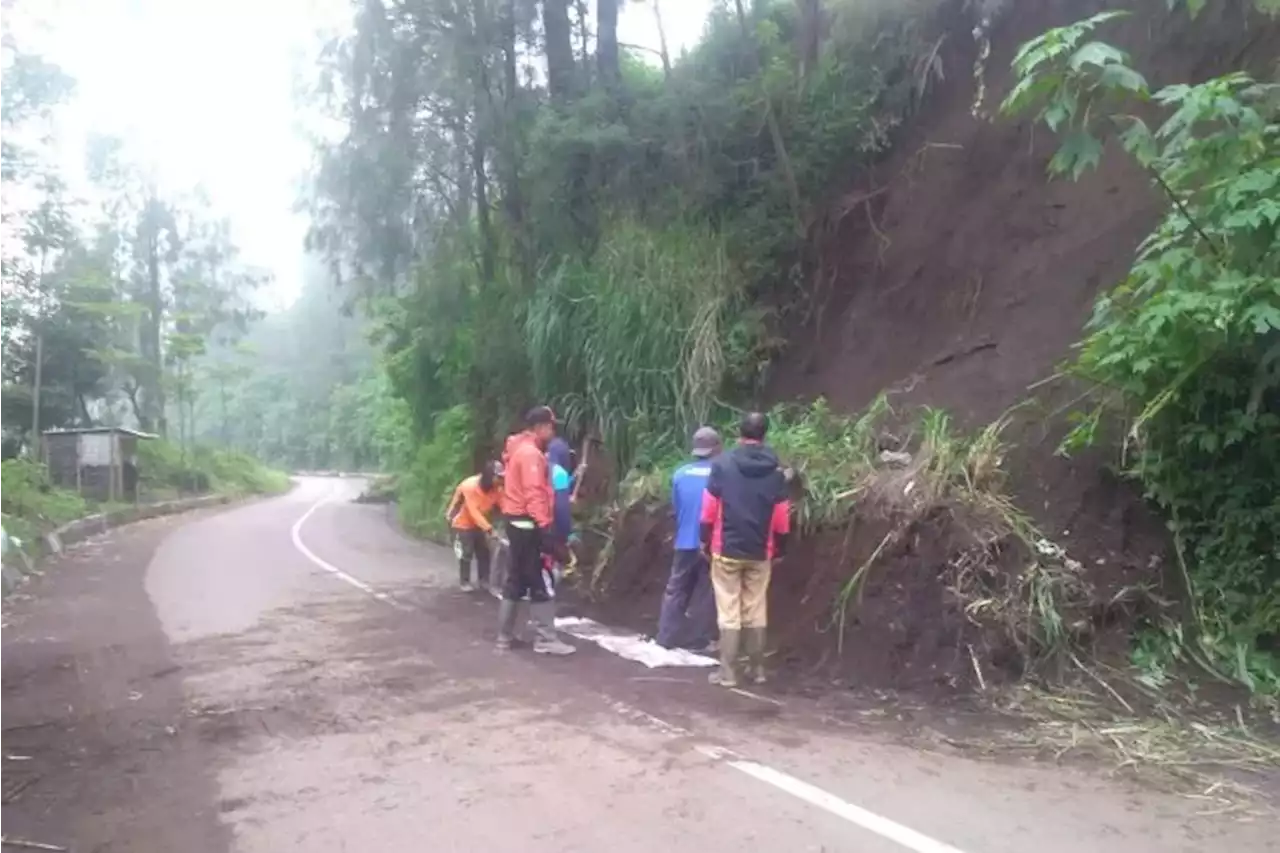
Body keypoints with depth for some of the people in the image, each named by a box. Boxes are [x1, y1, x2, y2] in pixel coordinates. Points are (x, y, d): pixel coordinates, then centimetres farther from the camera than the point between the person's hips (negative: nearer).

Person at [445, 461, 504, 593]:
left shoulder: (497, 489, -13)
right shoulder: (470, 486, -32)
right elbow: (474, 512, -37)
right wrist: (488, 528, -44)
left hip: (479, 524, 6)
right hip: (463, 523, -6)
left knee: (484, 552, 4)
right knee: (466, 553, -7)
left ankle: (484, 580, 15)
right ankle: (464, 582, 5)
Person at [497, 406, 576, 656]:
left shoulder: (519, 450, 16)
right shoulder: (531, 453, -16)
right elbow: (534, 495, -24)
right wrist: (546, 529, -27)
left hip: (516, 522, 10)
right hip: (528, 524, -10)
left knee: (516, 581, 14)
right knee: (542, 583, -5)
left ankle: (505, 637, 19)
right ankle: (546, 640, -1)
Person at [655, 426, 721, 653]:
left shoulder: (680, 473, -1)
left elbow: (675, 507, 9)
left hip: (685, 542, 3)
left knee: (675, 591, 12)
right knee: (705, 594, 7)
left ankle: (665, 639, 14)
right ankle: (700, 641, 12)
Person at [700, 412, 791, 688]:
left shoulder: (722, 464, -7)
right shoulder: (775, 472, 1)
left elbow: (709, 510, -5)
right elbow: (781, 519, 3)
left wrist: (706, 541, 6)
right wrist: (779, 550, 15)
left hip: (726, 550, -2)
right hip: (760, 553, 3)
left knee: (728, 611, 2)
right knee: (756, 611, 12)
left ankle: (727, 672, 3)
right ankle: (756, 669, 19)